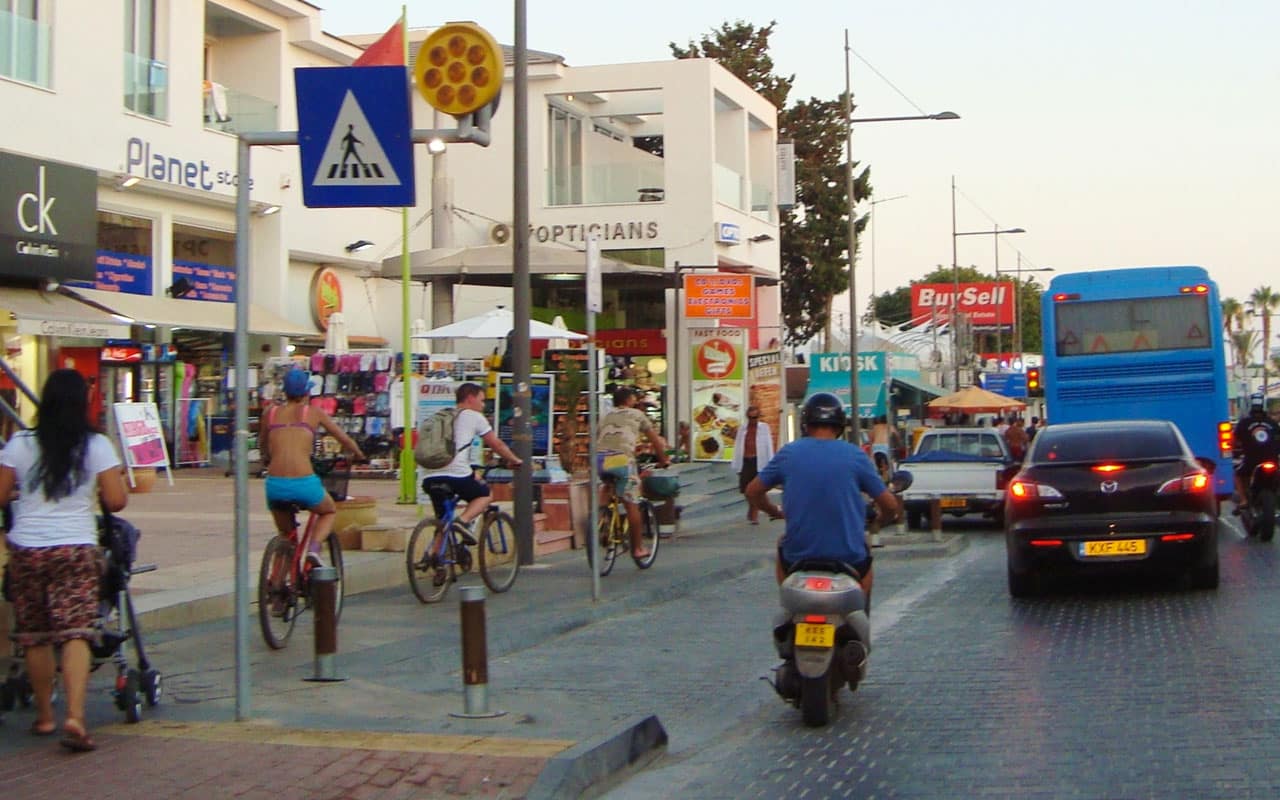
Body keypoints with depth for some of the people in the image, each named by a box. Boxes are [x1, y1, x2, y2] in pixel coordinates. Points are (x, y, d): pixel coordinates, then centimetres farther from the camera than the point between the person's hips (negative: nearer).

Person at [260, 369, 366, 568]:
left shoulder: (271, 413, 14)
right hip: (304, 484, -2)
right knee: (329, 512, 29)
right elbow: (345, 441, 17)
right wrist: (359, 455, 38)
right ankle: (314, 548, 4)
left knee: (285, 534, 28)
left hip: (275, 484, 2)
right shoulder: (314, 413, 9)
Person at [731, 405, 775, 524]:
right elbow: (737, 447, 9)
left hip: (759, 461, -3)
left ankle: (755, 514, 5)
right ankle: (751, 508, 32)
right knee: (746, 489, 7)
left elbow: (769, 446, 0)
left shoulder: (764, 428, 3)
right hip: (745, 461, 3)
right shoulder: (742, 429, 11)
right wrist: (736, 464, 4)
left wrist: (770, 464, -7)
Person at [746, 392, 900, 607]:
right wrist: (884, 517, 23)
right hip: (848, 555, 0)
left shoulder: (788, 453, -1)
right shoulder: (855, 455, -4)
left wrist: (775, 512, 28)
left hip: (799, 553, 0)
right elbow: (890, 505, -1)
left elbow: (753, 490, 9)